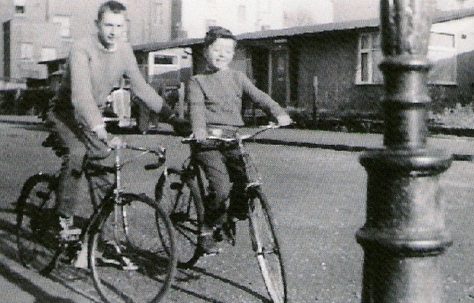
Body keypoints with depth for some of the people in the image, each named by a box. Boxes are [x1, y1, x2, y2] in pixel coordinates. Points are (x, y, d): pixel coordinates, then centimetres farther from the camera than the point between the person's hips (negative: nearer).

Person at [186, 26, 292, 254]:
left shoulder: (237, 78, 17)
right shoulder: (197, 81, 6)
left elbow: (258, 96, 3)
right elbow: (196, 107, -12)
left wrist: (279, 113, -16)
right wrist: (199, 129, -33)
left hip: (232, 140, 4)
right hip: (208, 141, -4)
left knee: (247, 183, -12)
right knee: (221, 187, -21)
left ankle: (234, 214, 19)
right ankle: (207, 231, 1)